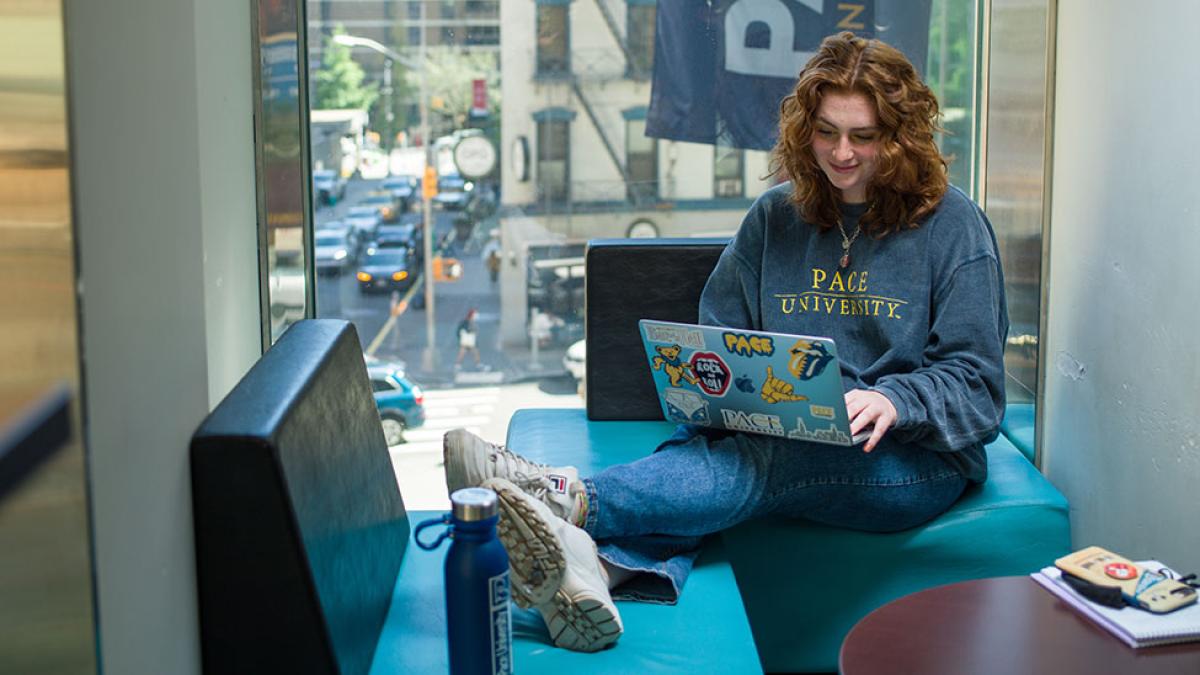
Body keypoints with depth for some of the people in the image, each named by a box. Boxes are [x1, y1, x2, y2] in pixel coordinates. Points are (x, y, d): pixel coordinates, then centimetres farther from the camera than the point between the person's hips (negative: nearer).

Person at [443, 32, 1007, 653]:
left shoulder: (952, 223, 3)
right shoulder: (774, 217, 14)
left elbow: (975, 383, -1)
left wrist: (893, 401, -21)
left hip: (916, 457, -3)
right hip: (780, 435, 4)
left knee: (759, 461, -36)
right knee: (697, 446, -32)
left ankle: (569, 501, -56)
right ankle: (603, 568, -62)